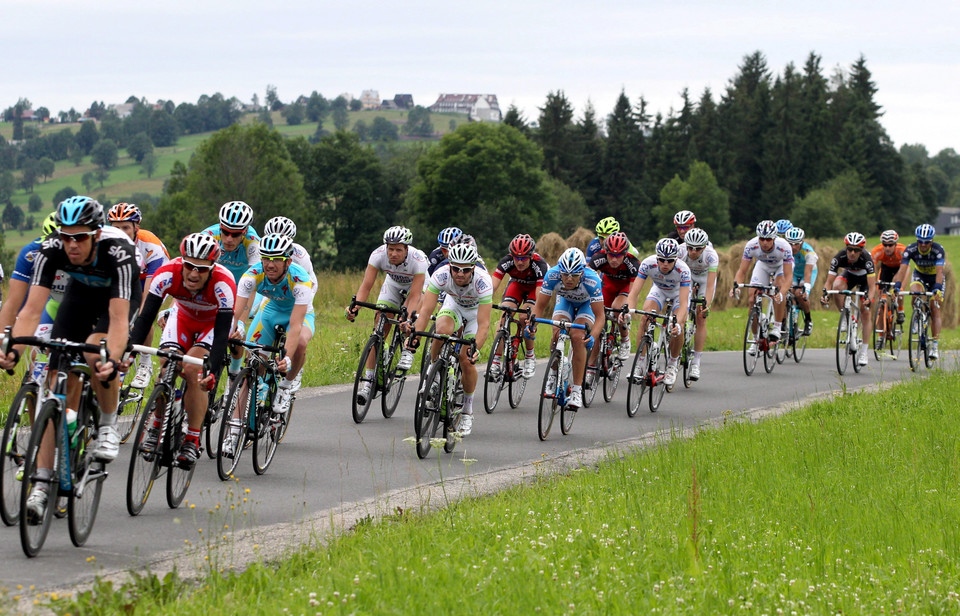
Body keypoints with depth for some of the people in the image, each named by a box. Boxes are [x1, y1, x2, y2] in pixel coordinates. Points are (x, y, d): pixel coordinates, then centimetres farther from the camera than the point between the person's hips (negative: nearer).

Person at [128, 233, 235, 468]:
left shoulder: (223, 283, -39)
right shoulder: (167, 274, -33)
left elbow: (222, 333, -39)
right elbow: (146, 316, -32)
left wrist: (213, 372, -50)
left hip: (214, 322, -3)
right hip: (183, 318, 3)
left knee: (193, 371, -24)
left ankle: (192, 442, -14)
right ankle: (156, 427, 7)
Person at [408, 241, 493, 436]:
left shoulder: (483, 281, -38)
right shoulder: (441, 275, -34)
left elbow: (484, 324, -41)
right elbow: (426, 309, -37)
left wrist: (476, 347, -56)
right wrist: (415, 335, -52)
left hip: (476, 311, -1)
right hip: (453, 304, 1)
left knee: (467, 360, -15)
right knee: (442, 331, -33)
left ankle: (467, 411, 6)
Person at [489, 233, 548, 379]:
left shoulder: (539, 265, -38)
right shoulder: (507, 262, -31)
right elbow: (492, 287, -35)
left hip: (535, 287, -3)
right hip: (517, 284, 3)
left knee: (524, 318, -25)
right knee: (504, 316, -19)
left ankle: (530, 357, -4)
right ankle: (496, 360, -15)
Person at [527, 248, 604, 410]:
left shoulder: (592, 280, -39)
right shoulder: (553, 275, -34)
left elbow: (600, 316, -35)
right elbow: (540, 305, -24)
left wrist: (592, 337, -52)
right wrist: (532, 323, -43)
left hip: (587, 304, -2)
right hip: (565, 300, 2)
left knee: (577, 337, -26)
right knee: (557, 334, -23)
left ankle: (577, 390, -19)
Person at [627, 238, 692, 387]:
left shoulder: (683, 270, -37)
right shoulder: (648, 264, -33)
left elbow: (683, 303, -41)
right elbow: (634, 292, -36)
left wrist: (678, 324, -58)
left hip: (679, 292, -2)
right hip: (659, 290, 2)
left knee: (677, 328, -24)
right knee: (645, 318, -25)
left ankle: (673, 364, 2)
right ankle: (641, 362, -14)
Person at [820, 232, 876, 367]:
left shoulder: (866, 259, -38)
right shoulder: (840, 257, -33)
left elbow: (871, 286, -39)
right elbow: (829, 281, -30)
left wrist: (869, 299, -58)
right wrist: (825, 294, -50)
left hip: (865, 278, -2)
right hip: (849, 275, 2)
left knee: (865, 312, -11)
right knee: (837, 286, -33)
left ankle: (864, 351, -3)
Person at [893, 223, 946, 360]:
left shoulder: (938, 250, -31)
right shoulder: (910, 250, -27)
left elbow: (939, 271, -42)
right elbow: (902, 269, -34)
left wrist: (937, 289, -58)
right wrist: (896, 286, -50)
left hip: (935, 278, -1)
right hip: (919, 275, 1)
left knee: (935, 310, -9)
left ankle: (935, 345, -8)